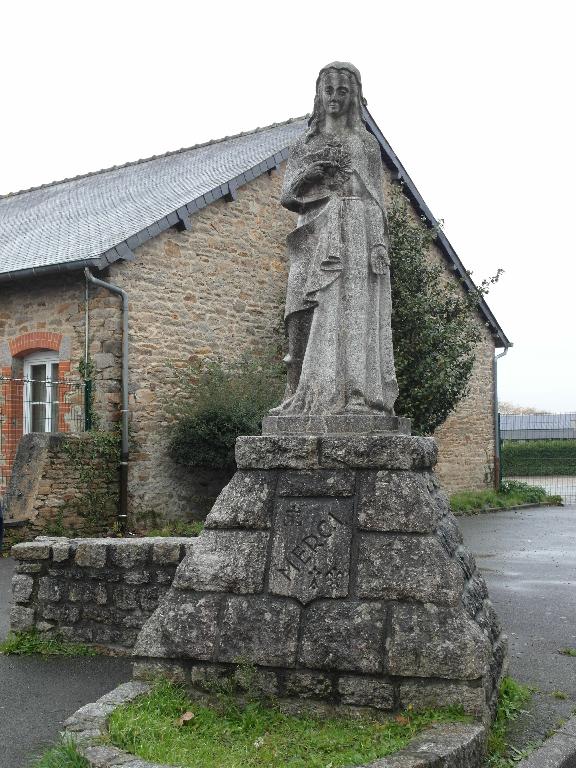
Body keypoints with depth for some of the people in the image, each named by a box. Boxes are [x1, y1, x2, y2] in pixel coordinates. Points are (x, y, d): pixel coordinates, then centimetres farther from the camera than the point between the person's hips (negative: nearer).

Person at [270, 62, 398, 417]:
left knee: (356, 316, -11)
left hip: (357, 237, -1)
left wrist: (380, 244, -7)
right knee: (314, 319, -8)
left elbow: (378, 199, 8)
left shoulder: (367, 142, 15)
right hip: (317, 238, 2)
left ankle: (357, 397, -14)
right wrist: (309, 172, -7)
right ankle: (306, 397, -8)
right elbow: (288, 197, 12)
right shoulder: (306, 144, 19)